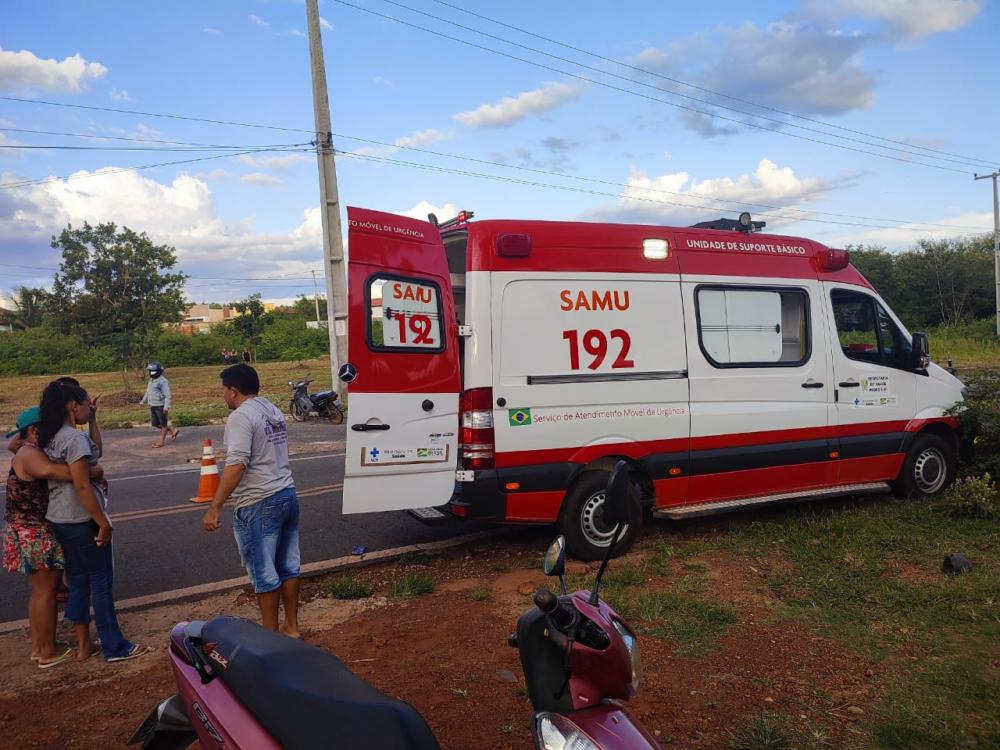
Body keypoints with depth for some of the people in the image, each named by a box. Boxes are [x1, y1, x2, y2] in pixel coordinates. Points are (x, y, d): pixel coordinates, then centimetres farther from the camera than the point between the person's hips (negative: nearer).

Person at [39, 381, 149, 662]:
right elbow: (82, 486, -23)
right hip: (83, 520, -9)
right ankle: (115, 647, 12)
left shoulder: (49, 439, 5)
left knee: (78, 581, 16)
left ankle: (83, 645, 25)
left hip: (58, 519, 9)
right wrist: (103, 523, -19)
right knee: (102, 581, 2)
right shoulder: (75, 438, -20)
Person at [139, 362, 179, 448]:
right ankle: (173, 430, 24)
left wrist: (166, 407, -24)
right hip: (153, 406, 9)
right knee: (155, 423, 12)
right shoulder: (151, 381, 12)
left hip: (161, 406, -9)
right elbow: (148, 393, 26)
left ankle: (161, 441, 12)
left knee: (163, 424, 3)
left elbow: (167, 395, -19)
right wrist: (143, 401, 19)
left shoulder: (163, 381, -16)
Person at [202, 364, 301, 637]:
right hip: (288, 496, 9)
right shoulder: (275, 412, 14)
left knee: (264, 575, 3)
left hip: (259, 505, -9)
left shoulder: (241, 416, -14)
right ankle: (292, 628, 24)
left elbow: (237, 465, -23)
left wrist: (214, 507, -22)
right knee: (288, 567, 15)